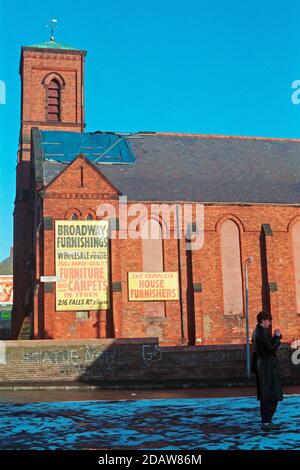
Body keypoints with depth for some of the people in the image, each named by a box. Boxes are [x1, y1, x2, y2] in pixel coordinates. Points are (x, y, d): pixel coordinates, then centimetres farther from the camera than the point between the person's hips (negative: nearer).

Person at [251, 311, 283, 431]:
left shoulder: (257, 331, 13)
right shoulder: (262, 332, -18)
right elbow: (271, 348, -20)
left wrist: (275, 337, 7)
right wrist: (277, 337, -10)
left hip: (262, 365, 10)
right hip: (268, 366, -10)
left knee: (266, 395, 15)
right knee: (271, 395, -5)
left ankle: (266, 421, 21)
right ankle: (266, 422, -3)